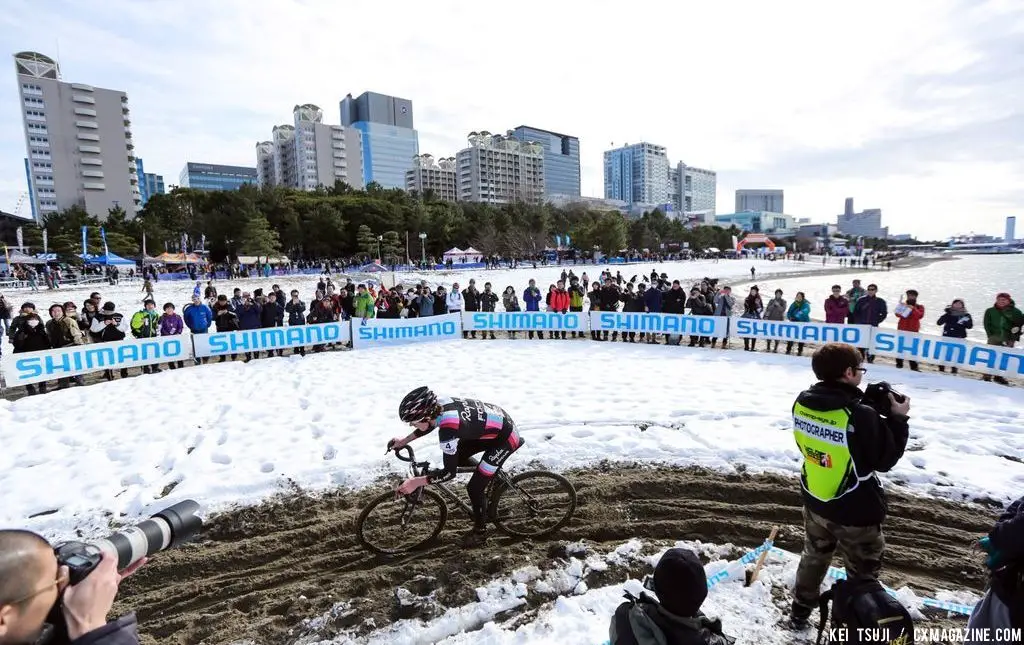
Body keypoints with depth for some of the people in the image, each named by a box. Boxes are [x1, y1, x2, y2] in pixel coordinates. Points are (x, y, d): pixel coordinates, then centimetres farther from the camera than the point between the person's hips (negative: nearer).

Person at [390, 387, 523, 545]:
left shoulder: (448, 428, -35)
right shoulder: (439, 403, -14)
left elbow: (450, 472, -26)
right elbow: (430, 424, 11)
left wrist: (416, 482, -22)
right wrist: (404, 441, 10)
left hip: (505, 437, -8)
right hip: (497, 419, 8)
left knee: (474, 487, -1)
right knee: (457, 457, 15)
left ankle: (480, 529, 24)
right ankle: (491, 474, 35)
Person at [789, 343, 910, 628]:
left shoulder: (802, 402, -10)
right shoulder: (860, 415, -28)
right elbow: (885, 458, -14)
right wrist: (898, 418, -5)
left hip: (815, 501, 6)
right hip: (855, 510, -6)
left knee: (814, 556, 27)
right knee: (863, 570, 19)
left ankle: (800, 610, 44)